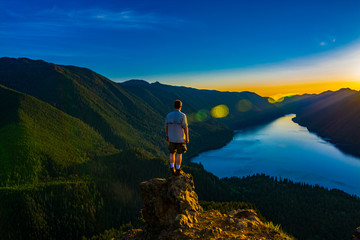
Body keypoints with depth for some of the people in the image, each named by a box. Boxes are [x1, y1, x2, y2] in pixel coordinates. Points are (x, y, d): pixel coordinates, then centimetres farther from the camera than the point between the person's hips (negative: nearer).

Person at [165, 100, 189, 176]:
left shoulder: (168, 115, -3)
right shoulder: (182, 115, -16)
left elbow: (166, 127, 5)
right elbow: (185, 128, -14)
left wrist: (167, 136, 17)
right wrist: (187, 138, -4)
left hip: (172, 138, 4)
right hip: (180, 138, -3)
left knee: (172, 153, 17)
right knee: (179, 154, 6)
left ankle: (172, 169, 16)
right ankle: (177, 170, 12)